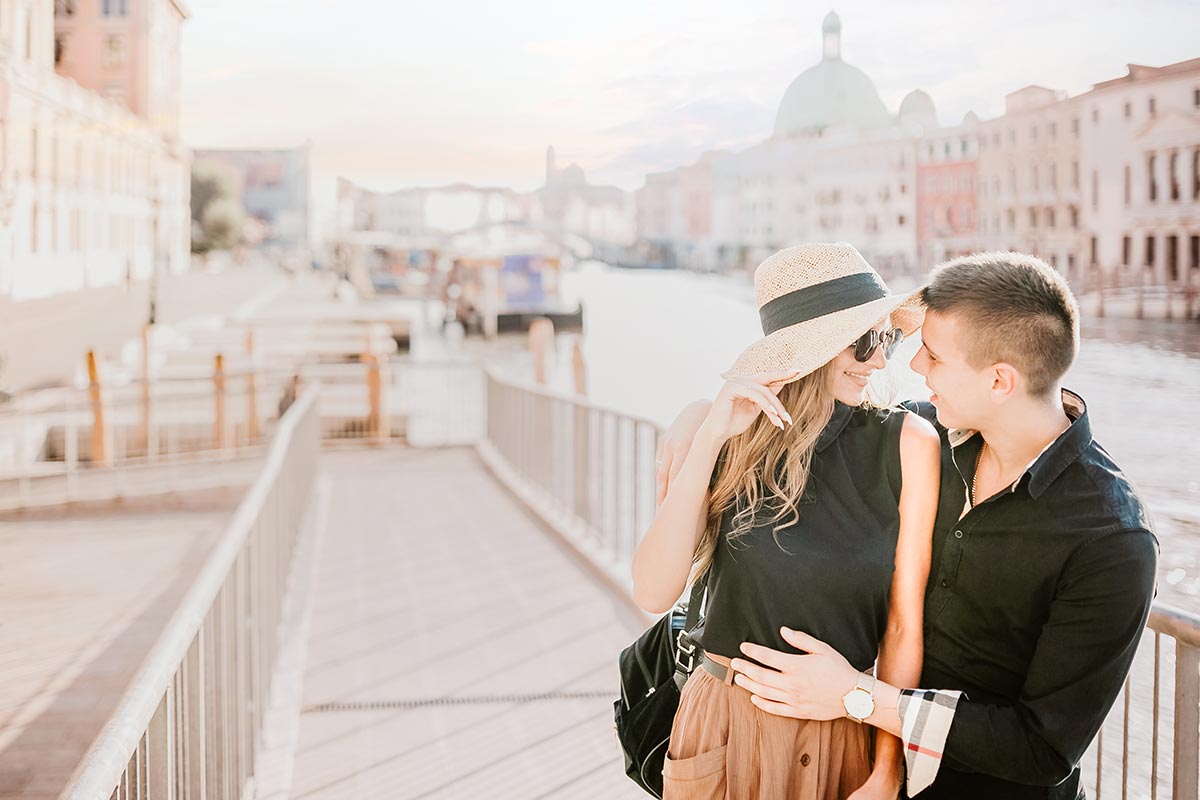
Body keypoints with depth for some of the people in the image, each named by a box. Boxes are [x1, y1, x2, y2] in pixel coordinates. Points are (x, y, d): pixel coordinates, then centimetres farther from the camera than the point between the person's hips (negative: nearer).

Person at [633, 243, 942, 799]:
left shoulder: (907, 444, -11)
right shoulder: (724, 437, -7)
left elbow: (906, 626, -7)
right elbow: (653, 592, -17)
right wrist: (711, 439, -21)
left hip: (846, 735, 0)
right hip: (724, 727, 1)